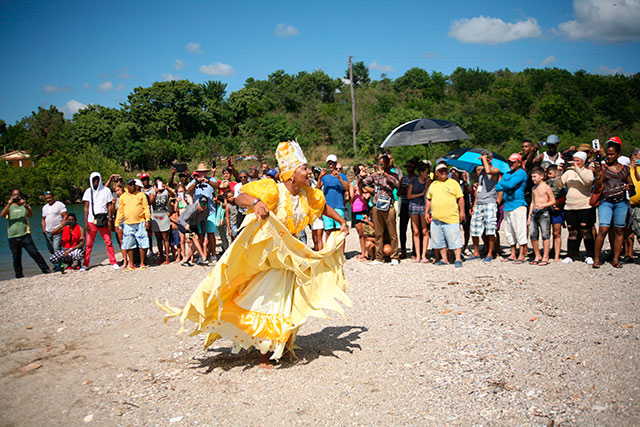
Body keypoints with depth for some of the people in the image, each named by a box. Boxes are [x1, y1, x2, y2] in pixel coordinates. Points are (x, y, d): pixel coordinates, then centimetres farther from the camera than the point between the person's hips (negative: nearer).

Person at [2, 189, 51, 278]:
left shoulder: (25, 206, 8)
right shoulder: (9, 207, 10)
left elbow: (30, 214, -12)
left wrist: (25, 205, -30)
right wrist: (9, 203, -21)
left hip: (25, 235, -2)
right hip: (13, 237, 2)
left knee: (34, 253, -8)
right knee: (16, 258, 7)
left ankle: (46, 270, -3)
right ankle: (19, 277, 17)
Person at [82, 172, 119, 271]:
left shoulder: (106, 190, 6)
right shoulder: (88, 191, 9)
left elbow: (110, 206, 4)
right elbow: (86, 208, 5)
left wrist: (109, 220, -5)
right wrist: (86, 222, -3)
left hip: (103, 220, -1)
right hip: (91, 221, 1)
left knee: (108, 242, -2)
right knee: (88, 244, 1)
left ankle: (113, 262, 3)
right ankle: (85, 264, 8)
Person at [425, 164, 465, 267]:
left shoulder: (453, 183, 5)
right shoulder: (433, 184, 17)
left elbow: (460, 198, 2)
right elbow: (429, 200, 21)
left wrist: (462, 211, -5)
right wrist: (426, 212, 13)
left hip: (451, 217, -4)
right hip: (436, 218, 5)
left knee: (454, 239, -6)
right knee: (439, 240, 8)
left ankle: (458, 259, -2)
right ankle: (444, 259, 17)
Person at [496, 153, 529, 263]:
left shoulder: (521, 173, -4)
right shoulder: (507, 174, 19)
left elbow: (510, 184, -17)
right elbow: (497, 187, 11)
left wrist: (503, 184, 1)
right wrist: (506, 186, -5)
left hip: (518, 205, -8)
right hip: (507, 206, 8)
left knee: (520, 231, -7)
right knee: (509, 232, 11)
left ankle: (522, 255, -4)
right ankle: (513, 255, 18)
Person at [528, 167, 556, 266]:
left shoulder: (546, 187, -4)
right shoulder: (534, 188, 15)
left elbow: (553, 201, -3)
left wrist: (543, 205, -20)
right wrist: (529, 216, 17)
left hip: (544, 213, -6)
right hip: (534, 213, 6)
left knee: (545, 235, -3)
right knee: (533, 235, 4)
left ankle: (545, 258, 2)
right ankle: (537, 256, 16)